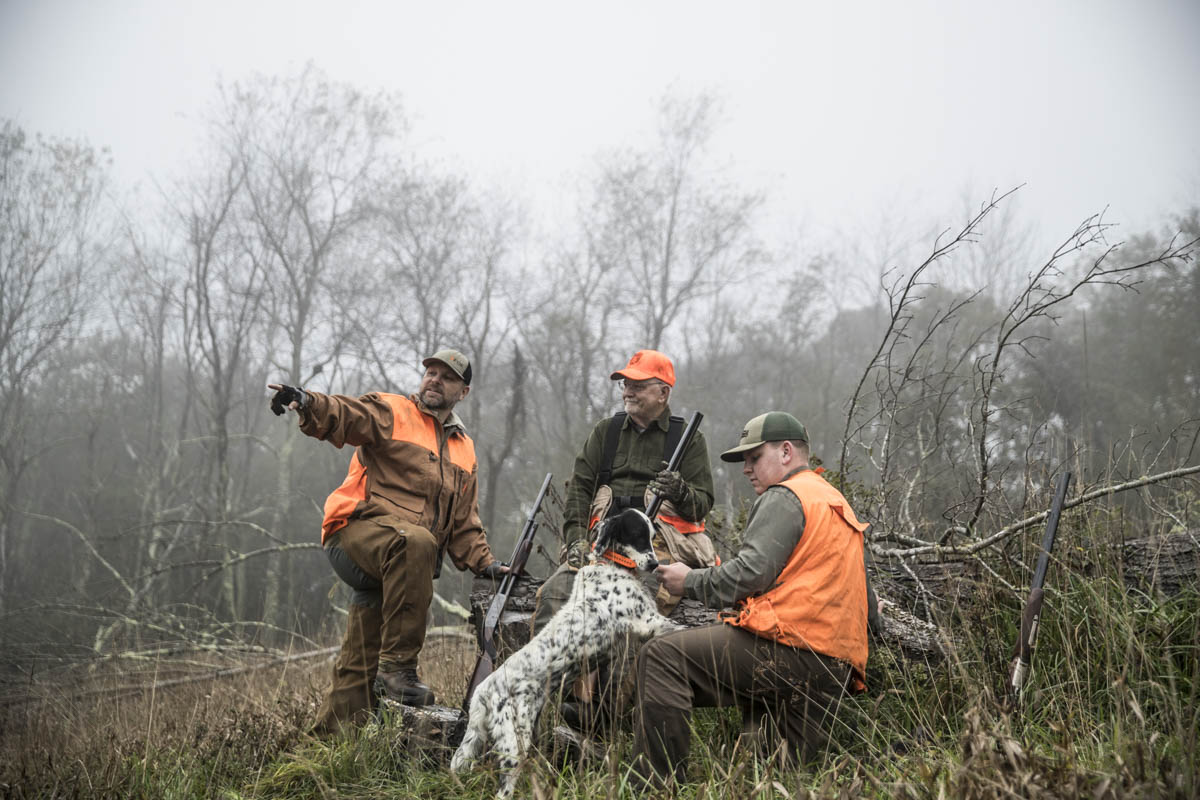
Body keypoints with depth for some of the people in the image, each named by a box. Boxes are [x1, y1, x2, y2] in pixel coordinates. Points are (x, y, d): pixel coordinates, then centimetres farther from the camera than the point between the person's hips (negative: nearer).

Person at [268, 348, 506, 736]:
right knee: (415, 540, -38)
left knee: (359, 669, 2)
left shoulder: (464, 449, 25)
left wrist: (484, 562, 13)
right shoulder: (392, 412, 7)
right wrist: (308, 403, -35)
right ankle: (397, 667, -33)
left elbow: (465, 521, 28)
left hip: (393, 570, 6)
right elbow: (345, 415, -14)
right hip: (358, 531, -6)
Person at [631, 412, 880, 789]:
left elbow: (751, 572, -14)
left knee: (661, 657, -14)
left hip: (788, 650, -10)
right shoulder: (838, 504, 29)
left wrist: (690, 581, -2)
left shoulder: (785, 497, -1)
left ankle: (657, 784, -18)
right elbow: (867, 601, 28)